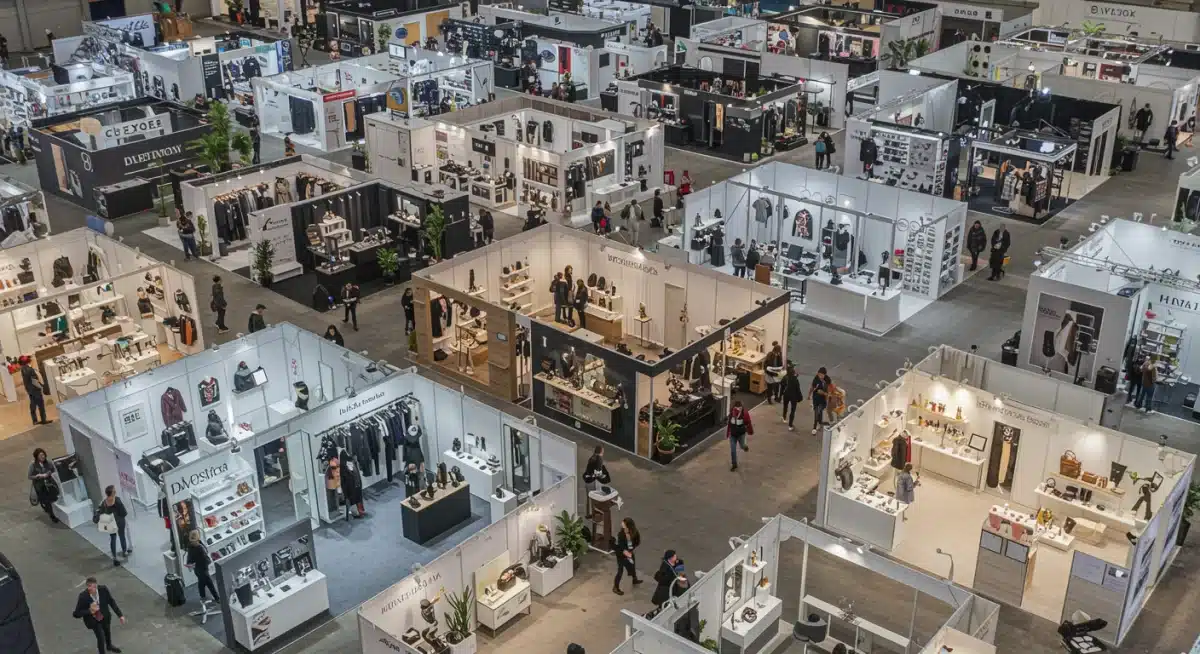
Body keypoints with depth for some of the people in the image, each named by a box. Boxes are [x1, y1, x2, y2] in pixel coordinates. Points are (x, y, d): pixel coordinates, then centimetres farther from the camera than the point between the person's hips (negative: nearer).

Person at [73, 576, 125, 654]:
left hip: (105, 615, 3)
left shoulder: (103, 589, -30)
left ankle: (109, 646, 61)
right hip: (93, 619, -3)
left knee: (107, 632, 27)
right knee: (101, 636, -10)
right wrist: (90, 611, -41)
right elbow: (76, 614, -25)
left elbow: (112, 602, -15)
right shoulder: (83, 596, -35)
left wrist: (120, 615, -17)